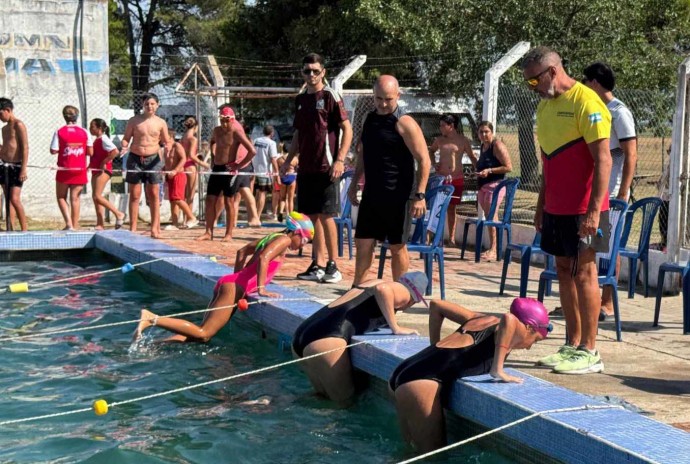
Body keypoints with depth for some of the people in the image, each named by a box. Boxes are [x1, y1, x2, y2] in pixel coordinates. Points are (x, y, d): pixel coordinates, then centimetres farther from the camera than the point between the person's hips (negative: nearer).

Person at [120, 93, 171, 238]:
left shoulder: (161, 123, 4)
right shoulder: (134, 121, 2)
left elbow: (167, 141, 9)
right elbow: (126, 138, 6)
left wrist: (167, 146, -14)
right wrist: (124, 147, -15)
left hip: (153, 159, 0)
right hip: (135, 159, 0)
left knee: (154, 195, 0)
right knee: (134, 195, 2)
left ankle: (155, 228, 5)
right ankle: (133, 228, 6)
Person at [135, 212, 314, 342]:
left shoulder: (270, 238, 25)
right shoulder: (284, 240, -2)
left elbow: (242, 251, 32)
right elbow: (263, 258, -20)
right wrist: (261, 289, -18)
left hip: (228, 282, 10)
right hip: (234, 288, -10)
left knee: (202, 334, 2)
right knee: (203, 334, -16)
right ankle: (152, 318, -24)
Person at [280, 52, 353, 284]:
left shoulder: (330, 96, -5)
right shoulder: (300, 99, 15)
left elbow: (347, 129, -8)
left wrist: (339, 160, -16)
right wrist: (289, 160, 18)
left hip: (326, 167, -6)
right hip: (306, 167, 6)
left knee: (326, 216, -5)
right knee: (313, 217, 8)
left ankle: (333, 266, 3)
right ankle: (318, 265, 15)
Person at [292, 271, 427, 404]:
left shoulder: (370, 284, 29)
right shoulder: (403, 292, 6)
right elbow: (382, 289, -16)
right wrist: (396, 328, -9)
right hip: (325, 341, -8)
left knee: (326, 395, 23)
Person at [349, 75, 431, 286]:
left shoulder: (404, 124, -11)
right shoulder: (370, 119, 10)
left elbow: (424, 160, -14)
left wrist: (420, 195, -19)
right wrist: (354, 184, 20)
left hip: (397, 196, -6)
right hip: (371, 194, 6)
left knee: (397, 246, 3)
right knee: (363, 243, 7)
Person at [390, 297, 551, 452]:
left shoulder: (484, 320, 26)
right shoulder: (515, 330, 5)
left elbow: (436, 305, 31)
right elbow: (509, 318, -22)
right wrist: (497, 370, -18)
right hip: (421, 381, -8)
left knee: (414, 450, 20)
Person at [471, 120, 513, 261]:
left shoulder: (497, 146, -10)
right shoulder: (483, 146, 17)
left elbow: (508, 167, -14)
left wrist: (489, 171, -19)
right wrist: (472, 157, 14)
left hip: (494, 185, -9)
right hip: (483, 186, 9)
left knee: (491, 216, -14)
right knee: (489, 216, 9)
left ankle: (493, 250, -17)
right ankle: (492, 249, 13)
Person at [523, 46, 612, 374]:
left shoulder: (586, 102, -13)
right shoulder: (545, 105, 13)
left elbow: (603, 160, -17)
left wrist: (594, 210, -22)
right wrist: (541, 206, 19)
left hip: (583, 208, -8)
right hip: (556, 208, 8)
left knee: (584, 273, -4)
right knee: (564, 270, 10)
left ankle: (589, 352, 2)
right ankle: (573, 345, 18)